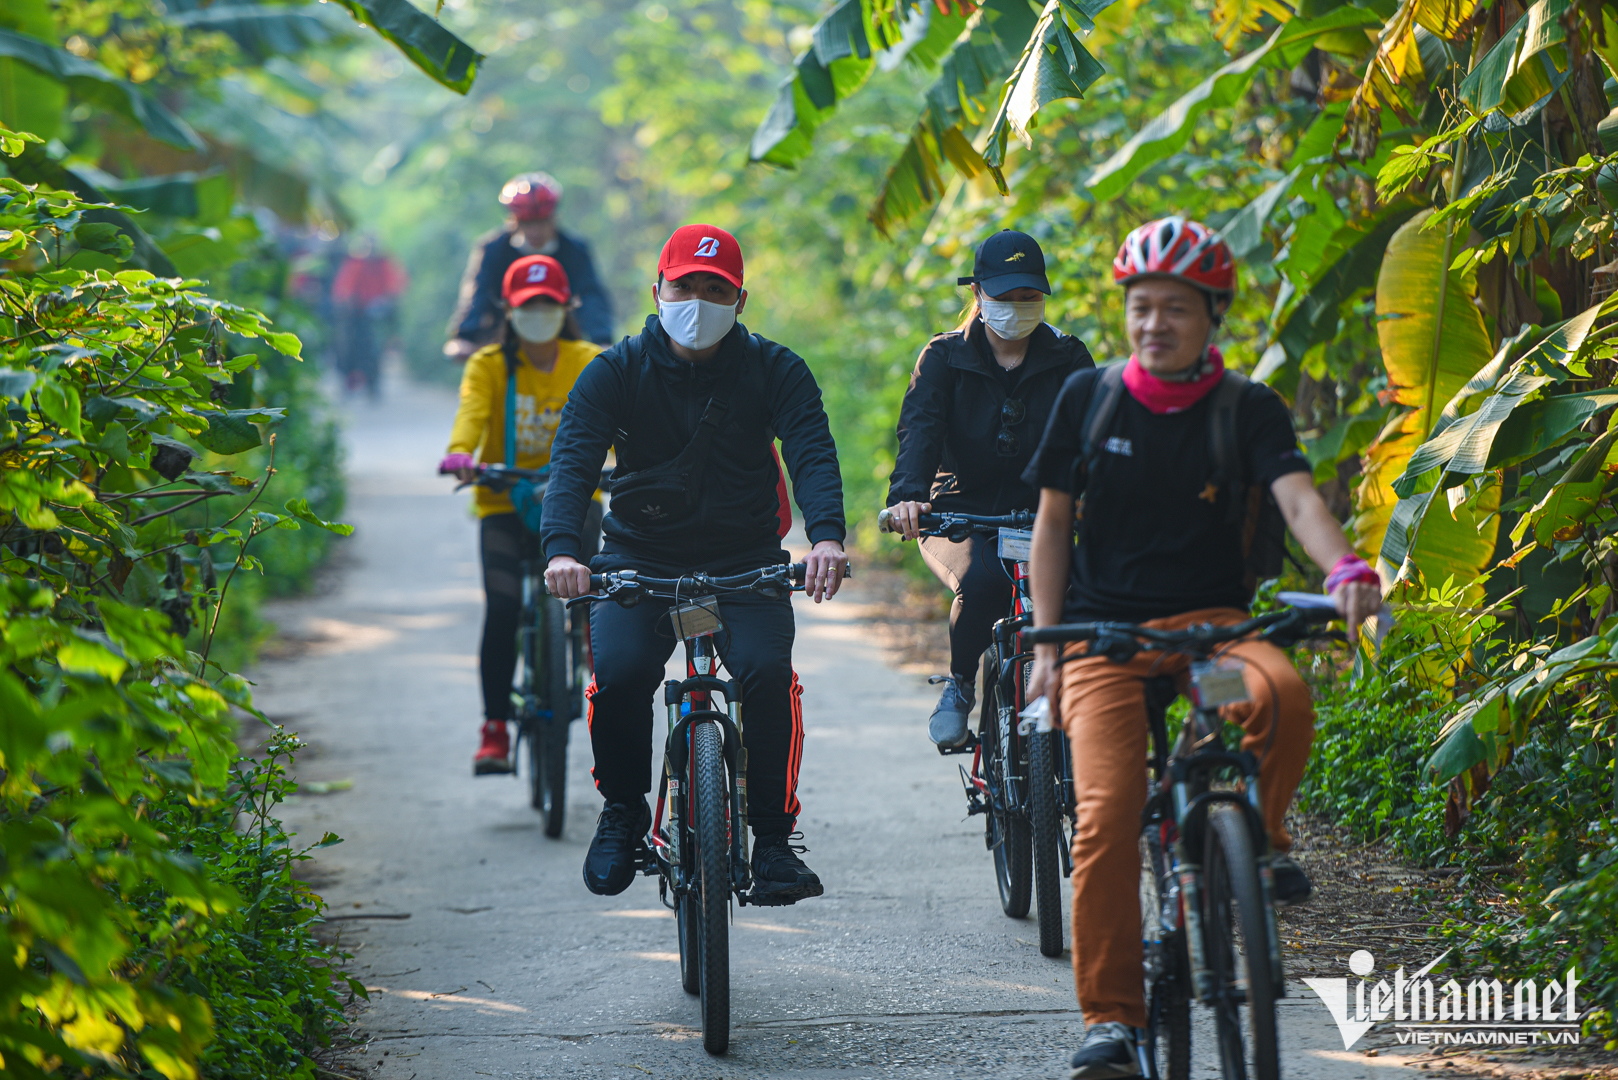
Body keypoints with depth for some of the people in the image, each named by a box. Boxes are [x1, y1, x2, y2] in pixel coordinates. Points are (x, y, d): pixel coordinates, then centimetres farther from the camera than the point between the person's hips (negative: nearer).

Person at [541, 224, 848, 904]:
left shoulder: (774, 371, -3)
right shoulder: (616, 372, -5)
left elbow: (812, 453, -18)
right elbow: (573, 459, -18)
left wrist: (826, 535, -39)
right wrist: (562, 549, -37)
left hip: (745, 560, 0)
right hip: (640, 556, 0)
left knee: (766, 671, -26)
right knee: (617, 675, -24)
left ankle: (773, 834, -9)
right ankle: (623, 811, 4)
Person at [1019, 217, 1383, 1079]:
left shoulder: (1249, 409, 2)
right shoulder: (1087, 398, 5)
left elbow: (1297, 497, -14)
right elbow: (1052, 523, 11)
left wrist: (1345, 569, -35)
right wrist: (1047, 644, 3)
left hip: (1212, 619, 0)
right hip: (1105, 628, 0)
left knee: (1280, 693, -35)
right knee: (1107, 812, -19)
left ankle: (1260, 833, -5)